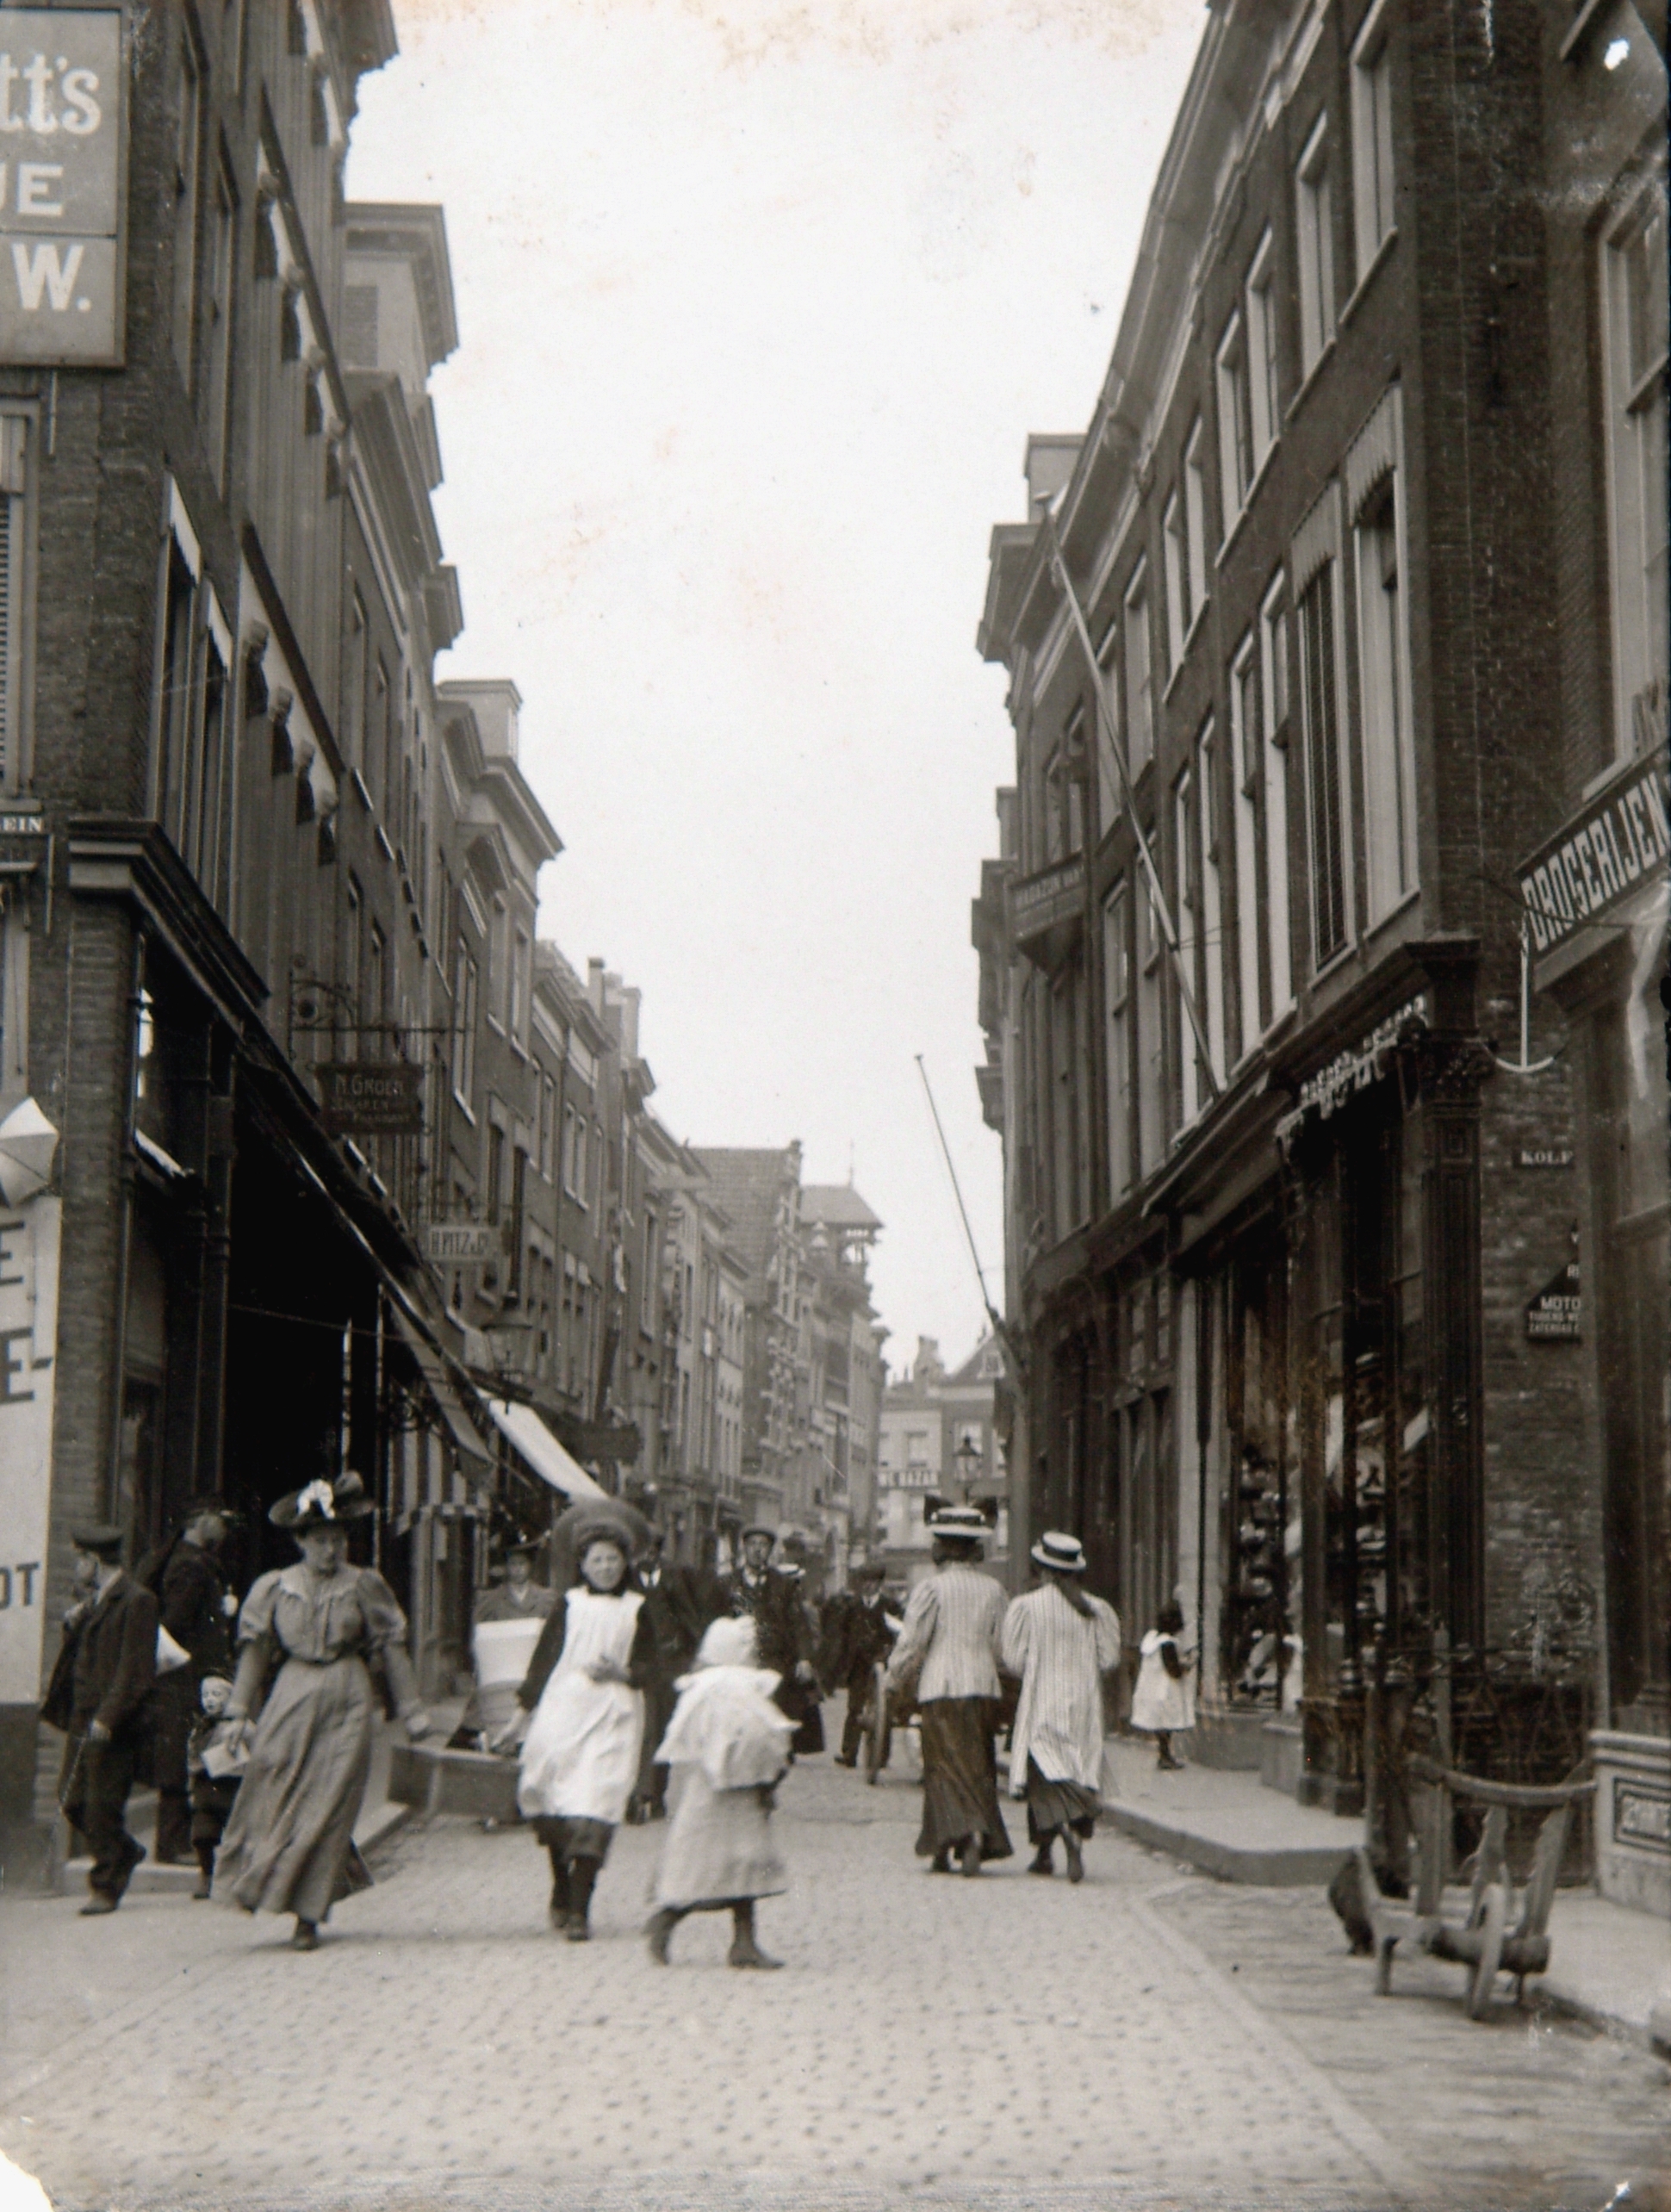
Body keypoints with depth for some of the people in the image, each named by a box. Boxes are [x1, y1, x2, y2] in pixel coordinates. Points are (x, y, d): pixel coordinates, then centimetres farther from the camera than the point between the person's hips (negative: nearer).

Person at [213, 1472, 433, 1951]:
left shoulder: (363, 1586, 3)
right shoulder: (273, 1589, 5)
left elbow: (391, 1648, 7)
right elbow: (254, 1651, 9)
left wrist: (411, 1712, 8)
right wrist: (239, 1713, 5)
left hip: (346, 1700, -1)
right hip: (292, 1697, 1)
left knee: (327, 1806, -4)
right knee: (275, 1798, -4)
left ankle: (308, 1916, 1)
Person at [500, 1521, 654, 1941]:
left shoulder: (638, 1610, 8)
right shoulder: (569, 1605, 9)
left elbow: (648, 1668, 7)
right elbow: (542, 1659, 11)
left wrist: (619, 1673, -15)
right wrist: (520, 1717, 12)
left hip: (614, 1717, -1)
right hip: (562, 1712, 1)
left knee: (593, 1809, -11)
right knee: (555, 1805, -1)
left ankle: (579, 1910, -11)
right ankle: (561, 1894, 20)